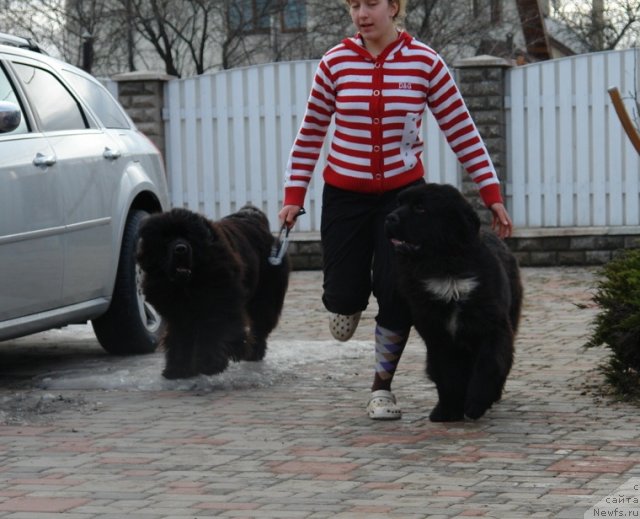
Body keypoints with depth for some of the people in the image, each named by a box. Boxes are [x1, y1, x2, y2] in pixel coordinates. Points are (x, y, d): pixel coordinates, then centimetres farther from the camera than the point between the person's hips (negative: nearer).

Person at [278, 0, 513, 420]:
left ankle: (382, 386, 9)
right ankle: (347, 301, 38)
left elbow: (461, 130, -4)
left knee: (397, 292, -8)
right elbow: (311, 133, 3)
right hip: (344, 193, 1)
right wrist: (294, 196, 0)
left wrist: (492, 194, -7)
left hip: (403, 192, -1)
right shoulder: (336, 63, -6)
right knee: (344, 295, -1)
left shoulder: (424, 62, -8)